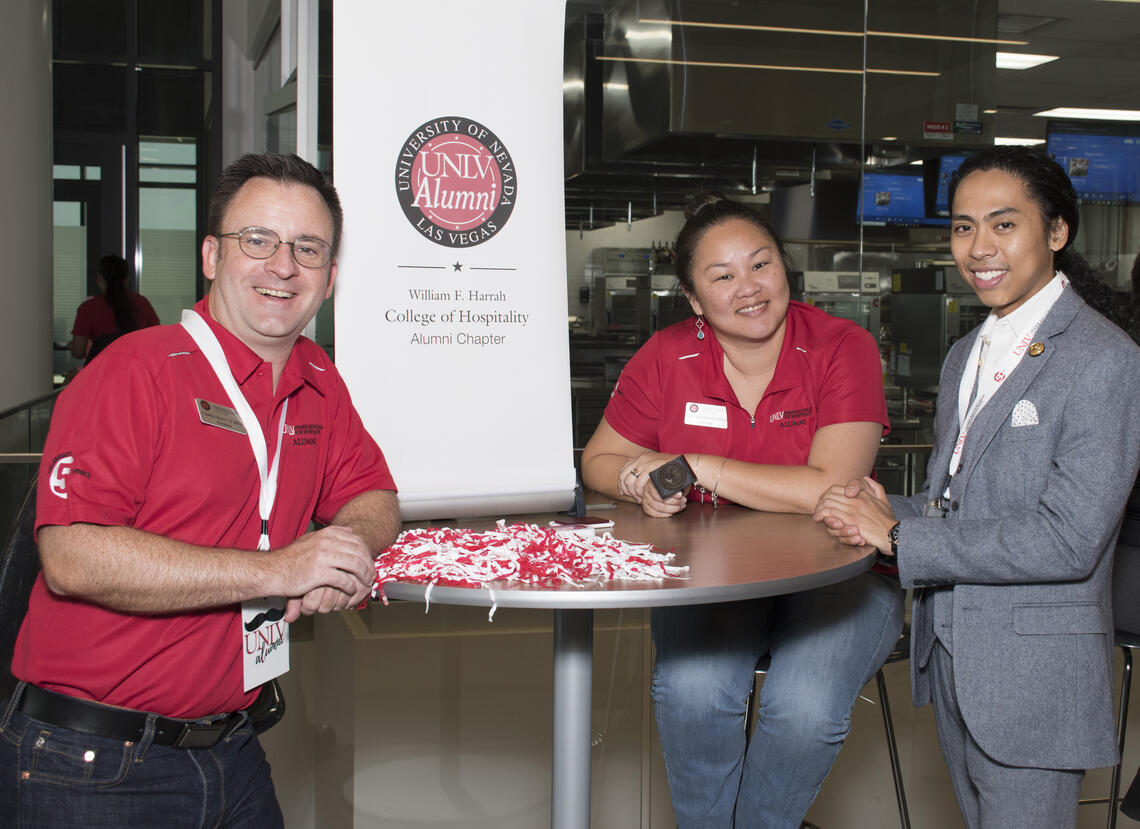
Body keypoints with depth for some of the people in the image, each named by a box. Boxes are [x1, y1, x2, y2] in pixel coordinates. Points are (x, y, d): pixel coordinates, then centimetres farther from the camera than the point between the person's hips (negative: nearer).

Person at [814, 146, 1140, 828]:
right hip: (950, 656, 7)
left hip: (1035, 675, -7)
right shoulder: (966, 356, 12)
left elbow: (1068, 540, -22)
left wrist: (896, 536, -19)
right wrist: (893, 513, -6)